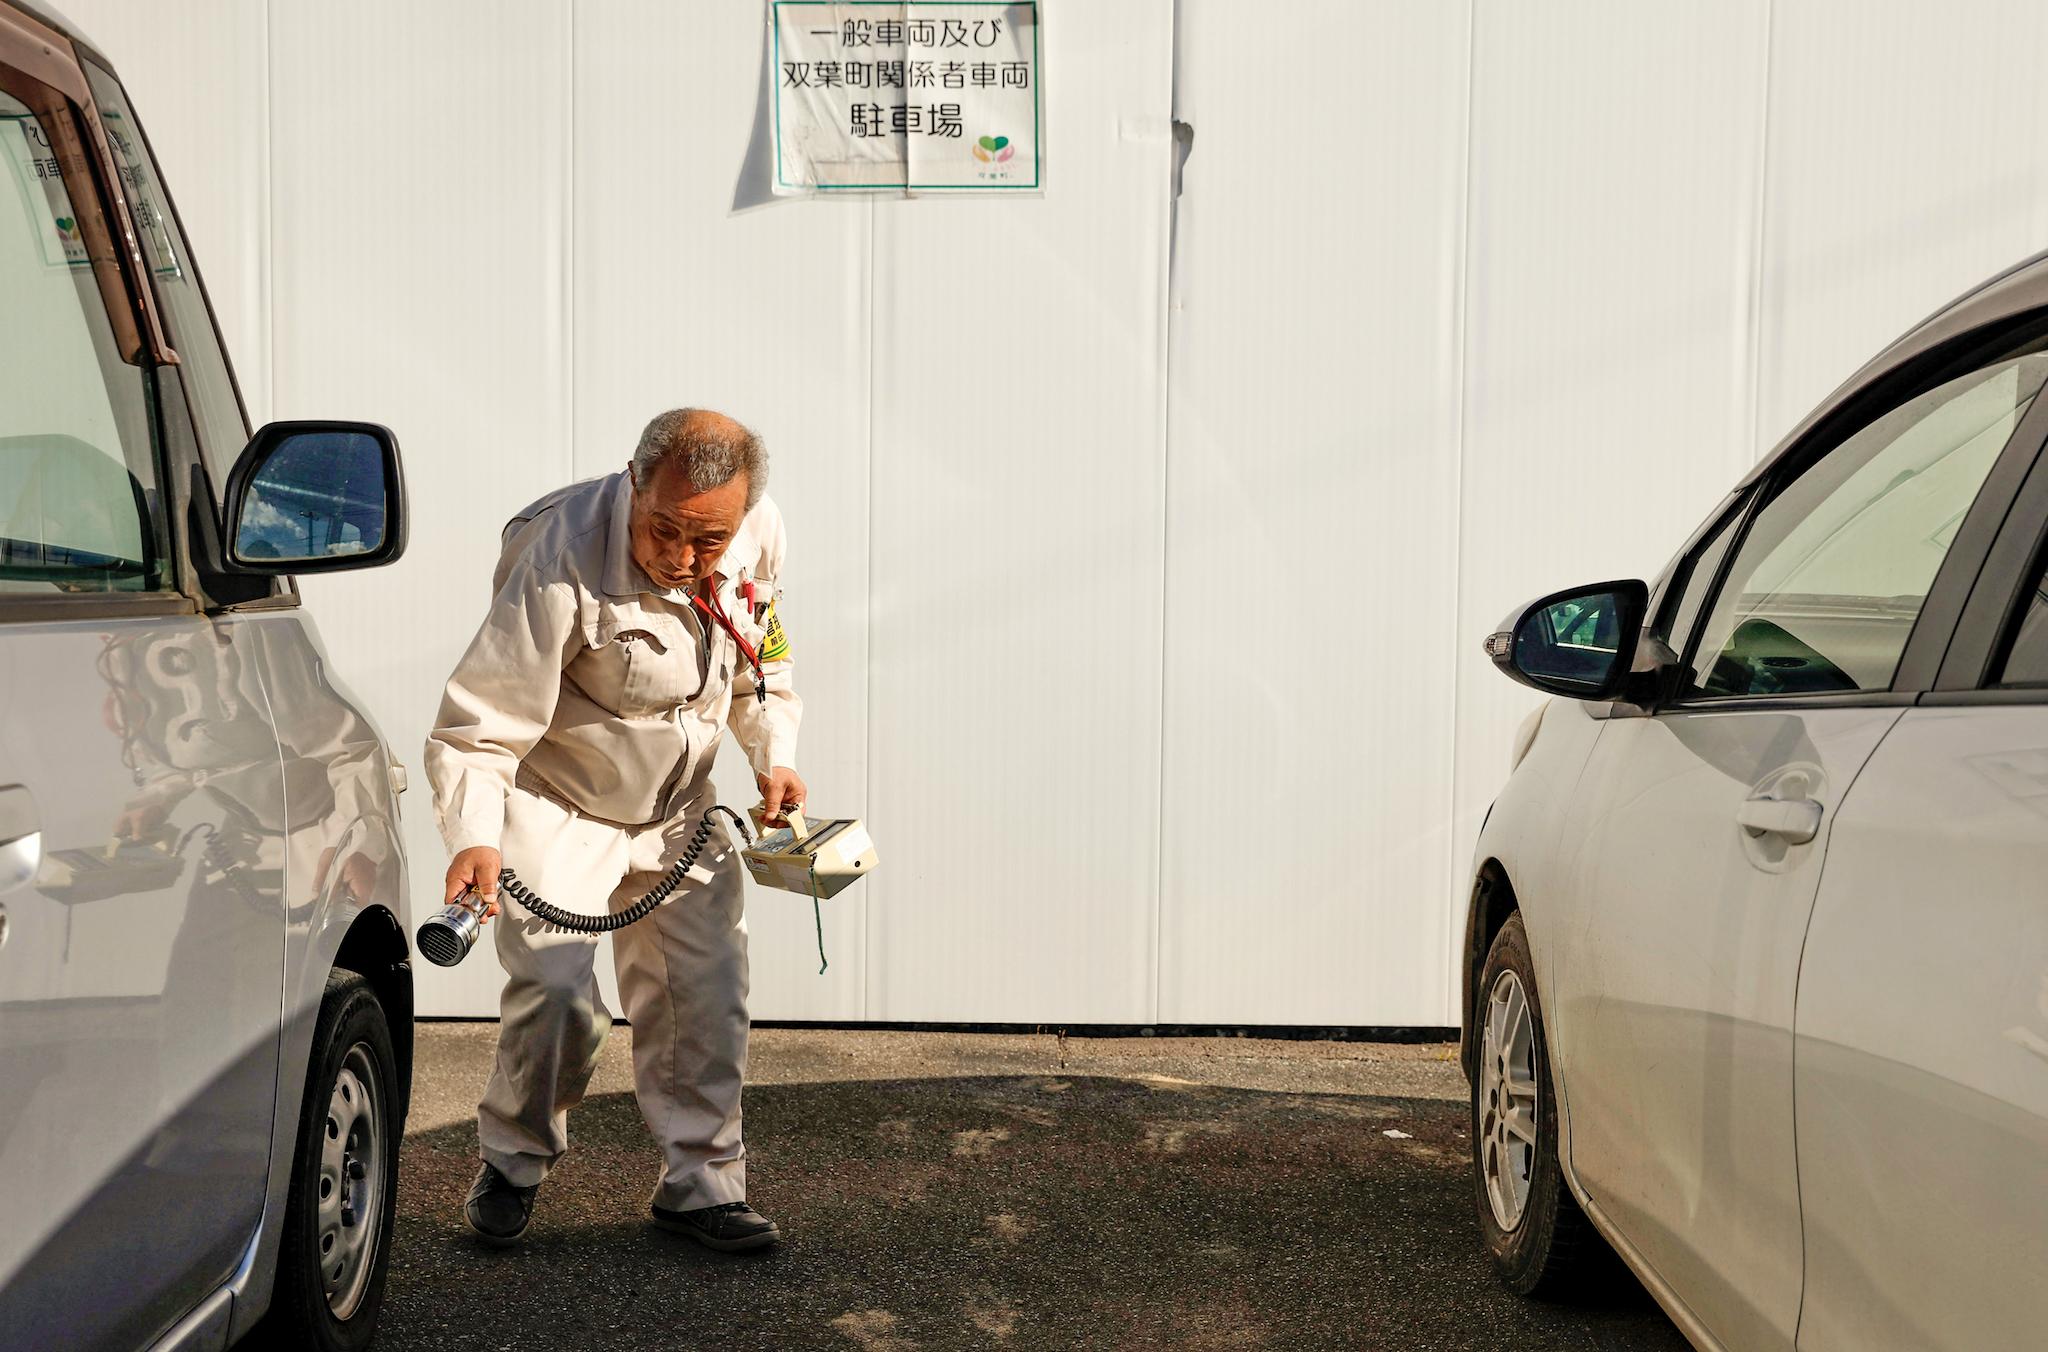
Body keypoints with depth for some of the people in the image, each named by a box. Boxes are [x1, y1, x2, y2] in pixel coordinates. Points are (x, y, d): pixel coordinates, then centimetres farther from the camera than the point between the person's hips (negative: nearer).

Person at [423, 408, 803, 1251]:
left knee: (704, 991, 3)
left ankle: (700, 1182, 19)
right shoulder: (562, 564, -33)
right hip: (556, 802, -5)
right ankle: (513, 1165, 9)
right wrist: (475, 836, -46)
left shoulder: (759, 534, -14)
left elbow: (762, 656, 9)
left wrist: (774, 755, -2)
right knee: (555, 987, -17)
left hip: (676, 805, 5)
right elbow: (477, 724, -32)